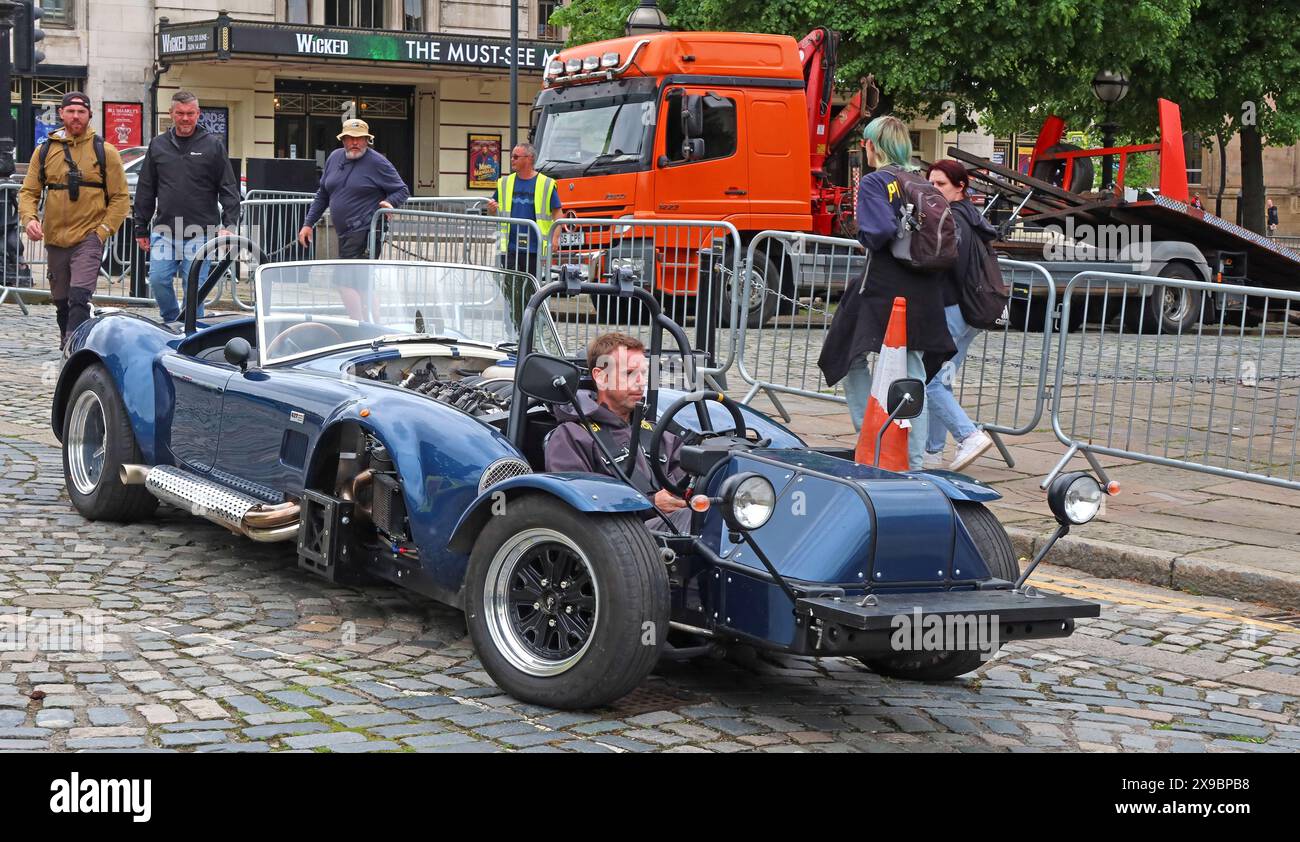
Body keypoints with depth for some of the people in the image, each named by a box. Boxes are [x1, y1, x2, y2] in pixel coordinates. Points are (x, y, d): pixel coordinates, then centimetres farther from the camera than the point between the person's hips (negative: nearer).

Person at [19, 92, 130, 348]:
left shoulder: (105, 152, 1)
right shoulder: (44, 151, 8)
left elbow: (120, 198, 2)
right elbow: (29, 192, 9)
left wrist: (103, 230, -9)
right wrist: (29, 218, -11)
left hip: (89, 240, -4)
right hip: (55, 240, 4)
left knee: (79, 300, -19)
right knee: (61, 303, 15)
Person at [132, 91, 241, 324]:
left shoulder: (213, 145, 3)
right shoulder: (158, 145, 11)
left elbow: (229, 189, 3)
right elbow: (145, 190, 15)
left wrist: (229, 224, -9)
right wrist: (141, 228, 12)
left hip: (200, 232, -2)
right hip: (164, 230, 3)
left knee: (194, 286, -1)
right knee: (158, 280, -4)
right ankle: (171, 323, 17)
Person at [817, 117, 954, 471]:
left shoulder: (874, 183, -9)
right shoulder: (920, 181, 10)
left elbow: (880, 232, -22)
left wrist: (863, 236, -3)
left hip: (885, 285, -6)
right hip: (925, 287, 6)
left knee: (849, 357, 13)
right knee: (914, 370, 8)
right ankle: (914, 460, 9)